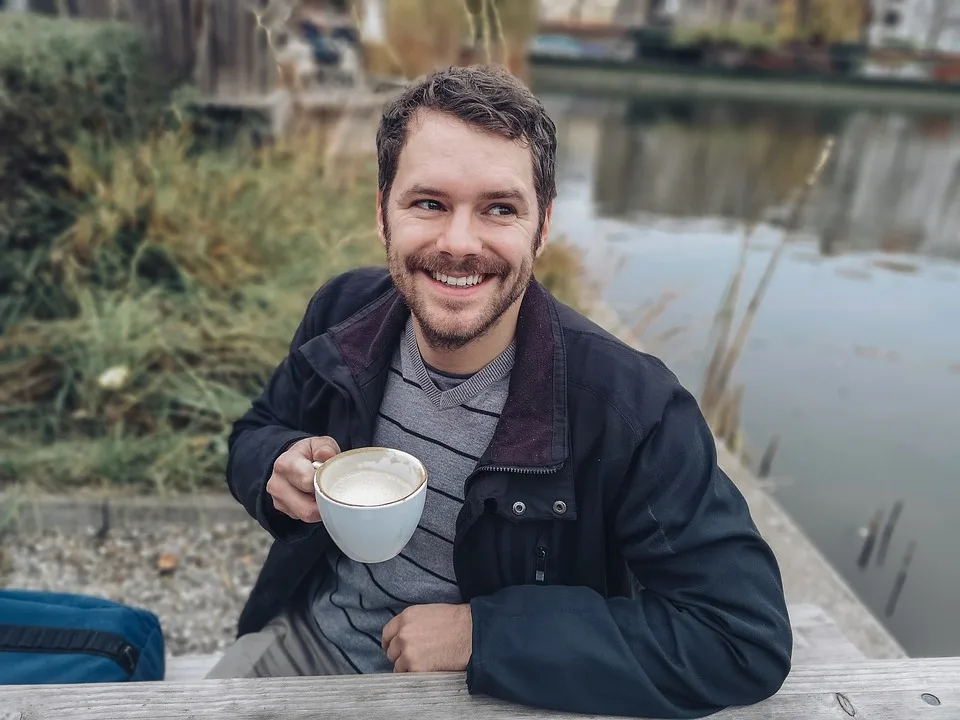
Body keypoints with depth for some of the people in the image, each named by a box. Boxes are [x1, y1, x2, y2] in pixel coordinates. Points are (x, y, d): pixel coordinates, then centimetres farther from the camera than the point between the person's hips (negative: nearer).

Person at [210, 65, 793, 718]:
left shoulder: (630, 407, -27)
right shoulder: (343, 312, -13)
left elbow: (750, 637, -27)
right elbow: (258, 429, 4)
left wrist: (483, 632, -27)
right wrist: (279, 466, -21)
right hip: (308, 638, 2)